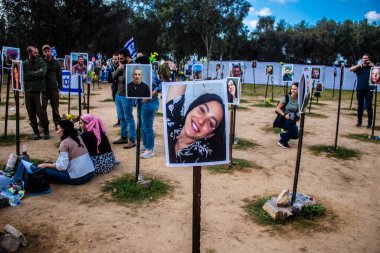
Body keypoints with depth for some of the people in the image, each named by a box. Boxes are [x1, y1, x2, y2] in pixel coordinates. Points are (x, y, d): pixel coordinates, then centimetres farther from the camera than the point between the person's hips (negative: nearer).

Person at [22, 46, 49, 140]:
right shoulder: (24, 64, 10)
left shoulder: (42, 63, 6)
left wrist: (30, 74, -6)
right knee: (31, 114, 5)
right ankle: (35, 131, 17)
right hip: (28, 91, 2)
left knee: (41, 112, -6)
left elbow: (42, 73, -12)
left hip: (39, 91, -2)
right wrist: (35, 75, -9)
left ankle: (46, 130, 11)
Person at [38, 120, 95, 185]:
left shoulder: (65, 142, -11)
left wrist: (45, 165, -5)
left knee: (46, 170, 2)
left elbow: (62, 166, -16)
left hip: (78, 177, -8)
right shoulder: (78, 137, 11)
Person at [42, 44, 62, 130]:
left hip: (54, 88, 1)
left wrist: (59, 87, 3)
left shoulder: (56, 63, 8)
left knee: (55, 108, 6)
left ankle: (57, 124, 13)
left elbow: (59, 75, 10)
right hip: (43, 88, -1)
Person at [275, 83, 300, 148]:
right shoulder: (286, 97, -14)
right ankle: (282, 141, -7)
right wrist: (285, 115, -28)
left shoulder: (298, 100, -1)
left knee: (295, 136, -6)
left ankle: (283, 135, 26)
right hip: (283, 119, -5)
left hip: (291, 120, 5)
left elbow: (297, 111, 12)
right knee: (294, 128, -28)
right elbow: (277, 109, -14)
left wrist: (296, 116, -11)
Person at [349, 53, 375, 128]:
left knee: (369, 106, -2)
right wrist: (360, 64, -9)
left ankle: (370, 123, 1)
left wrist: (370, 64, -8)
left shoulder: (371, 67, 9)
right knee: (360, 106, 7)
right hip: (360, 89, 1)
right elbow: (351, 69, -6)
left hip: (368, 89, -1)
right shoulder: (359, 67, 10)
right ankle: (359, 122, 13)